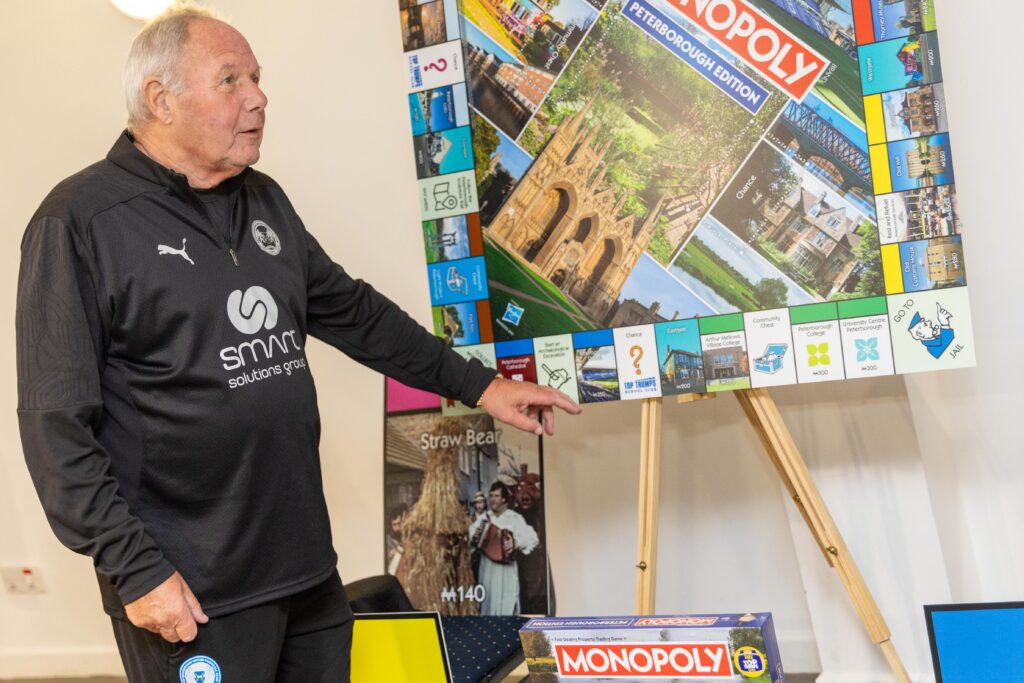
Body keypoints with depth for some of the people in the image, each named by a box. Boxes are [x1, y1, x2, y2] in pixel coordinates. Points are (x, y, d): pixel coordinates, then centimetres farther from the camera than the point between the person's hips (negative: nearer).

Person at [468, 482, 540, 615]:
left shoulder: (515, 518, -2)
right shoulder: (483, 518, 9)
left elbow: (533, 539, -9)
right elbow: (468, 536, 15)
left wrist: (516, 543, -23)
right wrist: (474, 537, -6)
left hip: (506, 569, -4)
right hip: (487, 569, 4)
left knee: (506, 606, -6)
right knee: (488, 603, 8)